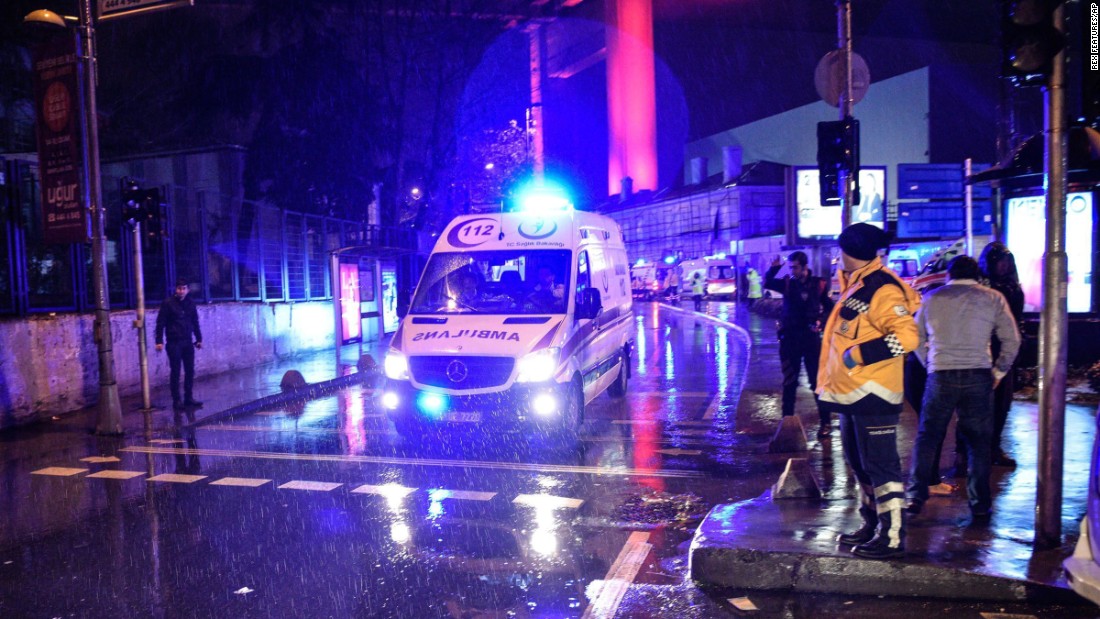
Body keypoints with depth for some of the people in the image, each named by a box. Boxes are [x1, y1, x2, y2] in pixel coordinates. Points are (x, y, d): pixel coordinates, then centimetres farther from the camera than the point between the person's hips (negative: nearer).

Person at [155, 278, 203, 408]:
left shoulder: (190, 303, 7)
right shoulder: (168, 303, -6)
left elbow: (195, 322, 15)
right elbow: (160, 323, -7)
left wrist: (198, 338, 16)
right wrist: (159, 341, -13)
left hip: (187, 342, 4)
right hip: (174, 343, -4)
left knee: (190, 371, 6)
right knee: (175, 372, 1)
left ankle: (188, 398, 15)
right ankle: (176, 400, 8)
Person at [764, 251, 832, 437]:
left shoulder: (818, 285, -3)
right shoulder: (787, 283, 2)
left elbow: (830, 308, 3)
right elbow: (767, 283, -2)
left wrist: (821, 322, -13)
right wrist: (774, 268, -16)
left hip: (811, 337, -2)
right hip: (789, 338, 2)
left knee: (817, 381, 1)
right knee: (789, 382, 10)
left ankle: (824, 422, 9)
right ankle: (787, 419, 20)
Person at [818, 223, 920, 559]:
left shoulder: (882, 290, -16)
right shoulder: (856, 286, 15)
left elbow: (906, 336, -25)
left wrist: (861, 354, -22)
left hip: (871, 395, -10)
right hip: (852, 394, 10)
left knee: (880, 466, -4)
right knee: (860, 464, 17)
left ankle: (893, 537, 4)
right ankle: (872, 525, 29)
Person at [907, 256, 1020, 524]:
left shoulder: (932, 298, 8)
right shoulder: (992, 298, 5)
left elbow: (917, 338, 13)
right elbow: (1012, 340, 3)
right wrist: (998, 371, 11)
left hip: (940, 376, 1)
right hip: (978, 376, 0)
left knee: (927, 437, 10)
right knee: (978, 442, 9)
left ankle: (917, 496, 11)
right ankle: (980, 504, 13)